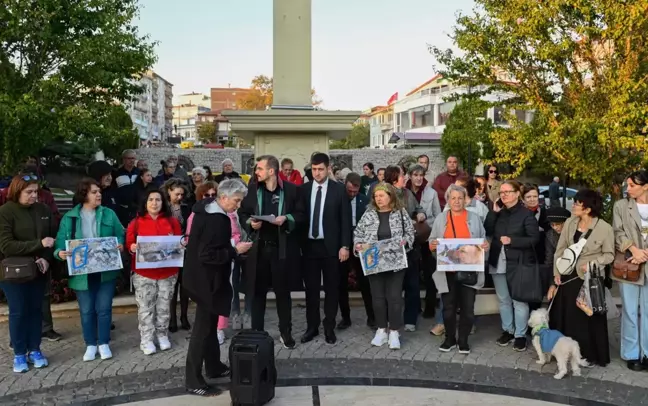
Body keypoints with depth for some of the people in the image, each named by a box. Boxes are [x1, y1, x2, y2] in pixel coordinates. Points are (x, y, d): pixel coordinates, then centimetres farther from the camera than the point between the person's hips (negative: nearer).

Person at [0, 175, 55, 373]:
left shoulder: (43, 209, 1)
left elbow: (52, 237, 4)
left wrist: (47, 259, -14)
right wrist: (39, 244, -22)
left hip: (38, 269, 4)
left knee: (36, 310, 10)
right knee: (18, 312, 5)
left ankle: (34, 350, 22)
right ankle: (19, 354, 17)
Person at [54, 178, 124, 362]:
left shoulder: (109, 214, 2)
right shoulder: (70, 217, -1)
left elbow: (120, 235, 3)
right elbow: (61, 241, -2)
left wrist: (120, 245, -18)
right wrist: (60, 252, -23)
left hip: (106, 271, 0)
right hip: (82, 273, 0)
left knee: (104, 308, 5)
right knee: (86, 311, 9)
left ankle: (104, 343, 19)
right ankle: (91, 344, 23)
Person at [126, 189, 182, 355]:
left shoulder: (172, 221, 5)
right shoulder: (136, 222, 1)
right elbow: (129, 243, 2)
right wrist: (132, 247, -19)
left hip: (168, 271, 1)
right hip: (144, 272, -1)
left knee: (164, 306, 9)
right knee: (145, 307, 2)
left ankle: (162, 335, 23)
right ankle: (146, 339, 10)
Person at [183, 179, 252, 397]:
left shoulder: (207, 209, 6)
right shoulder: (216, 220, -25)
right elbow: (209, 255, -29)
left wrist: (231, 248, 9)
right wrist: (235, 250, -22)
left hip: (203, 277, 10)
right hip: (207, 280, -10)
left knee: (209, 324, 20)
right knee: (203, 328, -1)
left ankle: (214, 367, 35)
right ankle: (193, 381, 8)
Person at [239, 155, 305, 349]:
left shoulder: (290, 189, -3)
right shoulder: (252, 189, 3)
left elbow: (301, 215, 1)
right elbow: (242, 213, 10)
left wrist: (287, 219, -16)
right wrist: (250, 223, -10)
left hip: (282, 248, -1)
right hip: (258, 248, 2)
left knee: (283, 291, 10)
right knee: (257, 292, 7)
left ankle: (285, 332, 24)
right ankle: (256, 332, 20)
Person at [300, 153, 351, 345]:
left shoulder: (339, 190, -2)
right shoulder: (304, 189, 4)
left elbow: (345, 219, -3)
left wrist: (345, 245, -8)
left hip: (330, 246, -2)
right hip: (309, 245, 2)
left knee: (331, 288, 7)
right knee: (311, 288, 8)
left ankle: (329, 327, 19)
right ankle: (312, 326, 20)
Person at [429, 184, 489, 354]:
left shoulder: (474, 218, 7)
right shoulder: (440, 219, 8)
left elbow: (483, 239, 13)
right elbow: (432, 243, 9)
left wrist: (485, 246, -9)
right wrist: (433, 245, -13)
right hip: (447, 270, 0)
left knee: (467, 307, 0)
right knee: (449, 307, 4)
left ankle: (463, 340, 15)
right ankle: (450, 338, 20)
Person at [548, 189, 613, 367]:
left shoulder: (605, 228, -15)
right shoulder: (569, 223, -2)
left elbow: (609, 255, -5)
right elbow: (560, 250, 3)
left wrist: (592, 264, -20)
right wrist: (556, 273, -1)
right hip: (568, 276, 5)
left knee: (588, 317, 7)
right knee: (563, 316, 11)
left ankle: (590, 355, 22)